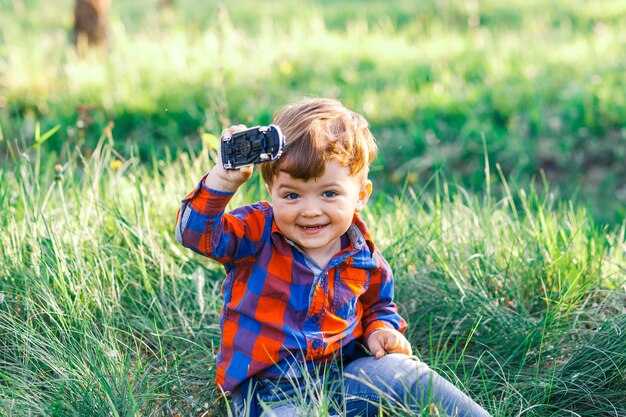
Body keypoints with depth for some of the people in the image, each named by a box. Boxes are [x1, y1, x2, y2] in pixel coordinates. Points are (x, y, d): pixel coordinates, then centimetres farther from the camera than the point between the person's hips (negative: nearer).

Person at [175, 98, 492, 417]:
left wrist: (380, 329, 1)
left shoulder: (363, 258, 3)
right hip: (268, 389, -3)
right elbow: (195, 232, -24)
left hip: (341, 375, 4)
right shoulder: (257, 234, -8)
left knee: (399, 372, -18)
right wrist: (225, 178, -36)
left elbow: (377, 305, 23)